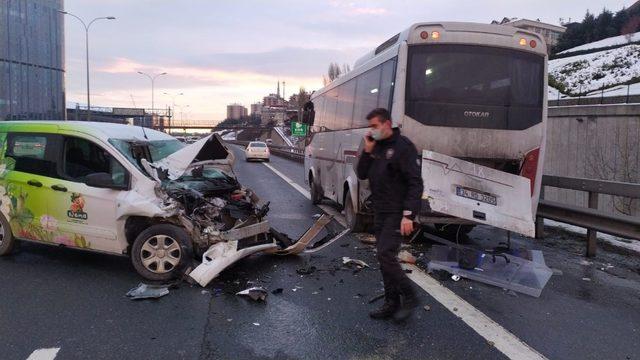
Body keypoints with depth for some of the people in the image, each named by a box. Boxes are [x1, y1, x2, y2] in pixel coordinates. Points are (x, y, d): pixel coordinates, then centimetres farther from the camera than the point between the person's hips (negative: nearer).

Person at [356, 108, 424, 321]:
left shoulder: (403, 147, -12)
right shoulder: (376, 147, 12)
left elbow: (415, 183, -16)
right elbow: (362, 175, 11)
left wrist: (408, 215, -23)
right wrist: (367, 151, -4)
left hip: (397, 214, -8)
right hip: (380, 213, 8)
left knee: (386, 255, -14)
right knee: (384, 258, 10)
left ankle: (409, 297, 4)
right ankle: (392, 304, 21)